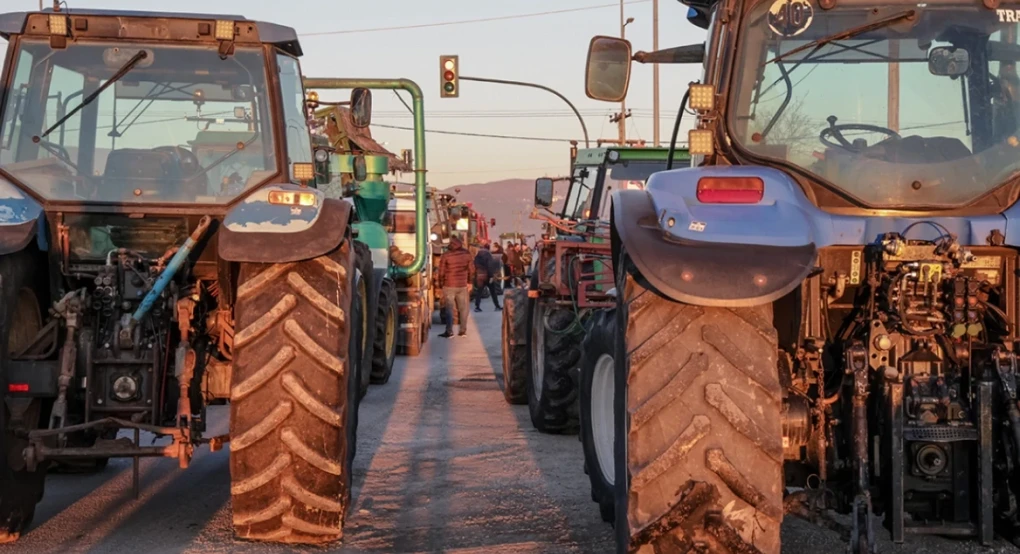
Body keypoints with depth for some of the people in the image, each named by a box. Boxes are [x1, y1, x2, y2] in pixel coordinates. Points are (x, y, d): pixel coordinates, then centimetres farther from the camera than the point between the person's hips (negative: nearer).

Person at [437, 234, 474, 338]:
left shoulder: (446, 255, -9)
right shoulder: (467, 254, 0)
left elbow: (442, 271, -6)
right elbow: (471, 269, 5)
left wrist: (441, 283, 7)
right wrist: (469, 280, 19)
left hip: (449, 285, -3)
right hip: (463, 285, 3)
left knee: (449, 309, 1)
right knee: (463, 308, 10)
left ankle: (449, 331, 0)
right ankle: (463, 330, 12)